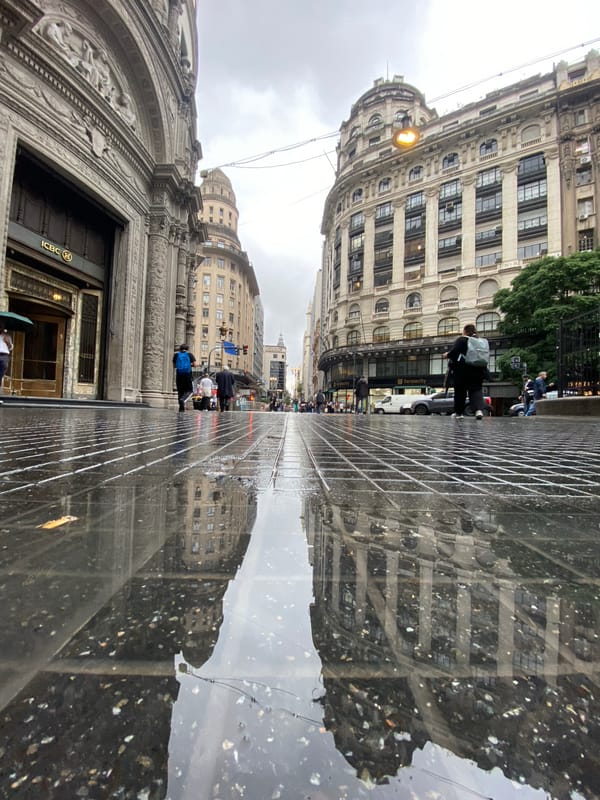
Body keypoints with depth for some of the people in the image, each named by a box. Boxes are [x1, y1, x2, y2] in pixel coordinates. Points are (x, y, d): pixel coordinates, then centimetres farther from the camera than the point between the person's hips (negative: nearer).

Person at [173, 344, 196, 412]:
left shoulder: (176, 354, 9)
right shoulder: (190, 354, 4)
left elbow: (174, 365, 10)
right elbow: (194, 364, -2)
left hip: (179, 374, 2)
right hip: (188, 374, -2)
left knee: (180, 391, 9)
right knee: (189, 390, 6)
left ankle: (181, 407, 5)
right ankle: (183, 399, -23)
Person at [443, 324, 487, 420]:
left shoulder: (461, 340, -3)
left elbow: (454, 351, -15)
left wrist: (447, 355, 4)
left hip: (463, 370, -4)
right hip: (478, 370, 4)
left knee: (460, 391, 7)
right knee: (476, 390, 2)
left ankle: (459, 412, 17)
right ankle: (479, 410, -21)